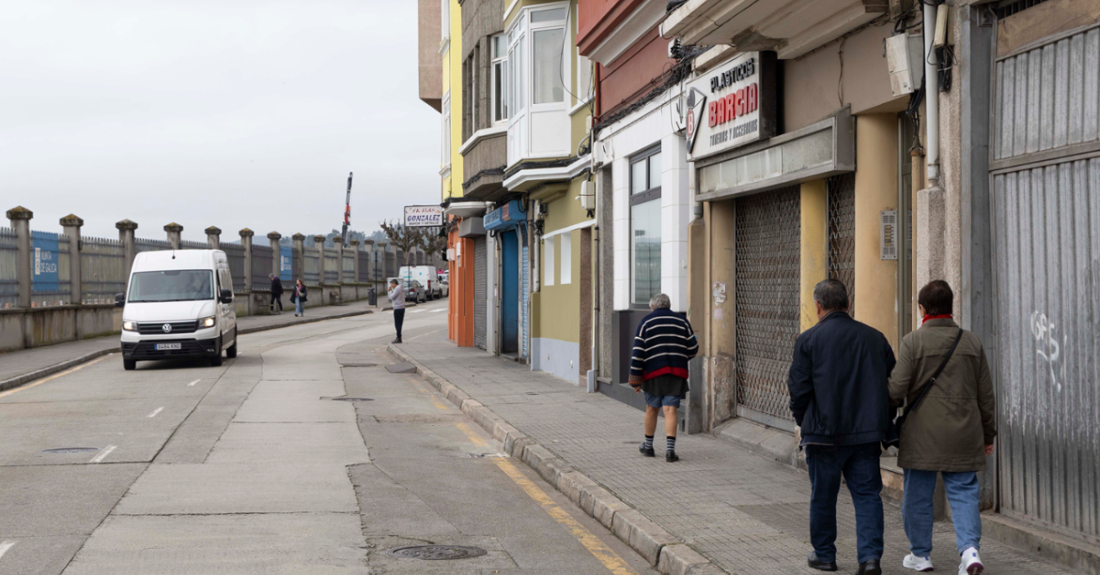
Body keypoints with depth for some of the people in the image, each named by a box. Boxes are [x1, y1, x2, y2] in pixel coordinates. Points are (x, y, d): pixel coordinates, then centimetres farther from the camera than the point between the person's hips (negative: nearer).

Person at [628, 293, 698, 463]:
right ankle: (670, 450, -14)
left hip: (653, 372, -1)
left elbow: (638, 353, -3)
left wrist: (635, 379, -2)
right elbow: (693, 349, 9)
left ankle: (648, 446, 25)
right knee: (670, 410, -3)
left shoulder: (646, 322, 2)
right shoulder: (682, 321, 9)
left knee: (652, 409, 14)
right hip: (677, 372, 1)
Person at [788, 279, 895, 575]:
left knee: (823, 496, 10)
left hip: (825, 433, -3)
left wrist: (803, 422, 10)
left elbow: (799, 388, -7)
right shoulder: (875, 337, 6)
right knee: (867, 494, 7)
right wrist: (882, 426, 17)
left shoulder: (808, 340, -6)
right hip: (867, 433, 3)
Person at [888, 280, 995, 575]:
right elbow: (986, 393, 9)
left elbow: (897, 388, -13)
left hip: (922, 436, -3)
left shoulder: (913, 341, -8)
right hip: (964, 436, 3)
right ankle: (970, 548, -10)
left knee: (918, 495, 9)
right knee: (963, 492, 7)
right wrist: (987, 433, 18)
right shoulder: (972, 342, 5)